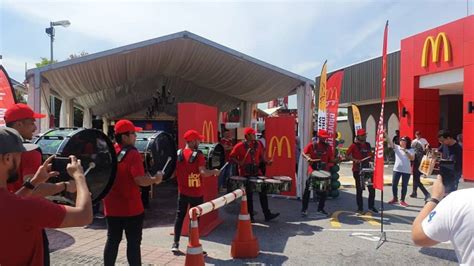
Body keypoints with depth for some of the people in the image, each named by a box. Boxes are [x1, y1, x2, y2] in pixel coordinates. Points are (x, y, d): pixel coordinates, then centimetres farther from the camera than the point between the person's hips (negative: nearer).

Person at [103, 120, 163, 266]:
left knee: (112, 240, 15)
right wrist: (155, 179, -7)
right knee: (133, 242, 4)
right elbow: (140, 180, -22)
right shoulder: (132, 153, -16)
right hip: (131, 207, -6)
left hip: (111, 206, 6)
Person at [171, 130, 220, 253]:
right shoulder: (198, 154, -14)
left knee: (180, 216, 14)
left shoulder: (178, 154, 1)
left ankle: (175, 244, 19)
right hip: (196, 193, -5)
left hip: (182, 192, 5)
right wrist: (214, 172, -8)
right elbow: (203, 172, -24)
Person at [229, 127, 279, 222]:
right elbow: (232, 157, -6)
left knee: (263, 192, 6)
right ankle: (250, 217, 18)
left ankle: (267, 215, 17)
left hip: (256, 172, 5)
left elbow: (261, 155, 15)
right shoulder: (240, 146, -11)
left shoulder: (257, 144, 4)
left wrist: (267, 162, -2)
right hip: (245, 173, -5)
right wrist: (239, 163, -20)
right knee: (248, 194, 5)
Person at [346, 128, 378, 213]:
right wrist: (354, 160, -24)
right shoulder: (354, 145, -6)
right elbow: (347, 155, -11)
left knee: (372, 188, 7)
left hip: (367, 168, 5)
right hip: (357, 170, -5)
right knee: (359, 189, 3)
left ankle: (371, 206, 24)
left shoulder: (368, 145, 11)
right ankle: (360, 208, 13)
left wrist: (373, 156, 2)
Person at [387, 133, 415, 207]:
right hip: (397, 169, 2)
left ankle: (402, 200, 17)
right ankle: (395, 198, 23)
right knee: (394, 184, 5)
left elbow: (412, 158, -13)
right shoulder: (397, 147, 4)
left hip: (406, 171, -2)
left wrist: (406, 151, -22)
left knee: (404, 186, 5)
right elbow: (390, 142, -10)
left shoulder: (410, 150, 1)